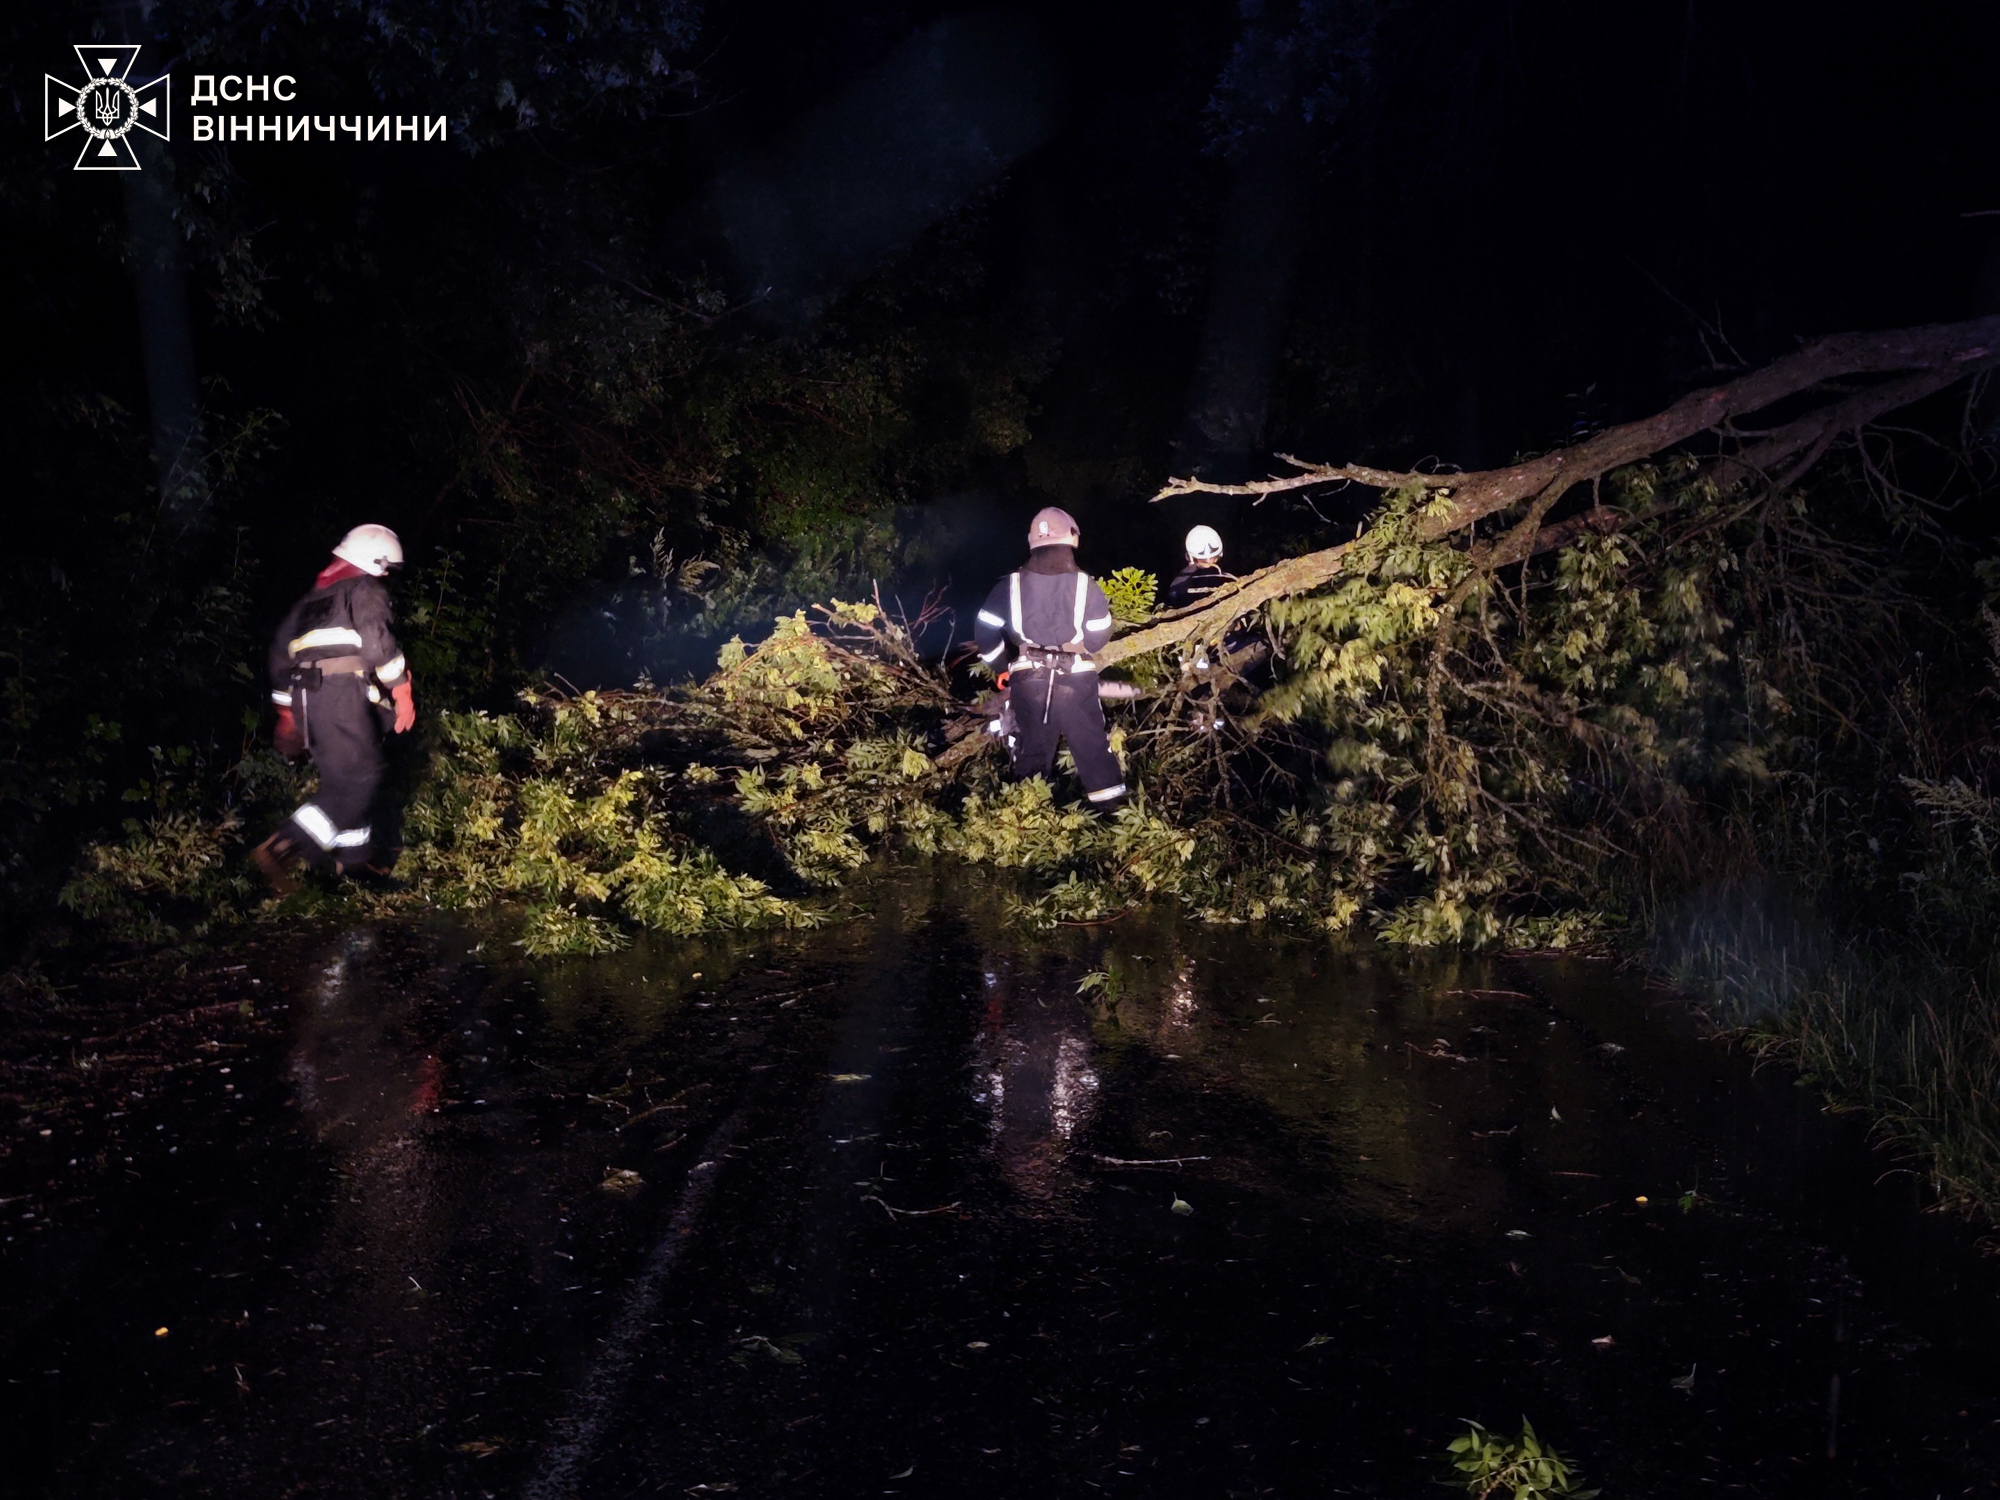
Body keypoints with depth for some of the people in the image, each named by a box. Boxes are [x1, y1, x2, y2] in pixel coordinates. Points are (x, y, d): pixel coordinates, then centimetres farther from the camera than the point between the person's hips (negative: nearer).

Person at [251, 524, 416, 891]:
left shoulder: (314, 595, 28)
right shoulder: (366, 589, 4)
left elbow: (281, 651, 28)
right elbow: (376, 640, -13)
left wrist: (287, 714, 32)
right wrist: (402, 691, -9)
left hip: (306, 696, 9)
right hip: (342, 691, -9)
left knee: (341, 778, 16)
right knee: (359, 777, -10)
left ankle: (352, 862, 17)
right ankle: (278, 848, -19)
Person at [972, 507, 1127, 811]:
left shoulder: (1011, 586, -1)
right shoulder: (1086, 586, -5)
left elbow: (985, 631, 0)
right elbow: (1098, 637, -1)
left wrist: (1001, 668, 12)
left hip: (1028, 680, 2)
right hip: (1076, 679, -1)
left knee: (1031, 750, 12)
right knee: (1093, 747, 9)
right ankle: (1111, 809, 13)